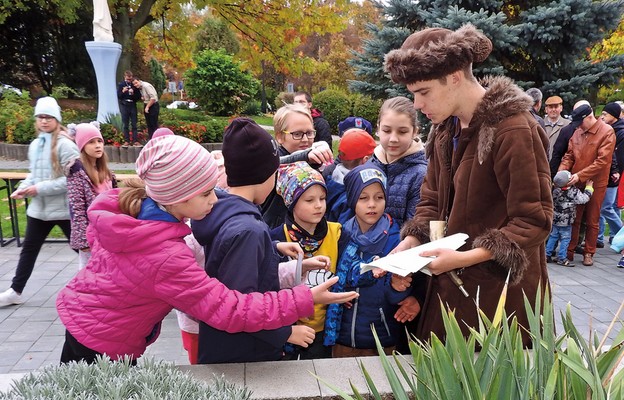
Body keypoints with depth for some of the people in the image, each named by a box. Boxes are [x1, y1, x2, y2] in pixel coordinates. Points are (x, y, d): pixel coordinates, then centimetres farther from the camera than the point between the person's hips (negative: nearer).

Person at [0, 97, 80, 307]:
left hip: (64, 208, -7)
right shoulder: (35, 145, 8)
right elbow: (33, 173, 19)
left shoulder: (65, 144, -15)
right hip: (38, 208, 7)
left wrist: (41, 188, -19)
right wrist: (23, 188, 0)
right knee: (29, 250, 17)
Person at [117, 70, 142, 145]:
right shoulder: (121, 85, 4)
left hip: (132, 105, 0)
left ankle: (135, 140, 1)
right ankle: (126, 140, 5)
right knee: (125, 125, 2)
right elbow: (118, 96, 0)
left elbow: (139, 97, 3)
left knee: (134, 124, 1)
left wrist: (133, 93, -15)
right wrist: (123, 91, -17)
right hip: (124, 105, 0)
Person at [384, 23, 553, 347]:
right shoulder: (445, 129, 7)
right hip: (451, 286, 7)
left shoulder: (514, 130, -18)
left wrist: (465, 258, -23)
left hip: (502, 293, -7)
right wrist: (410, 242, -6)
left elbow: (535, 221, -17)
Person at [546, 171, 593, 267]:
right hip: (566, 222, -5)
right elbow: (583, 199, -11)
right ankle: (562, 258, 8)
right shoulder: (574, 192, -19)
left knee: (553, 237, 15)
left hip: (555, 219, 5)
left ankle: (547, 254, 18)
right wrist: (589, 187, 0)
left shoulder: (555, 190, -6)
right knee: (565, 239, 5)